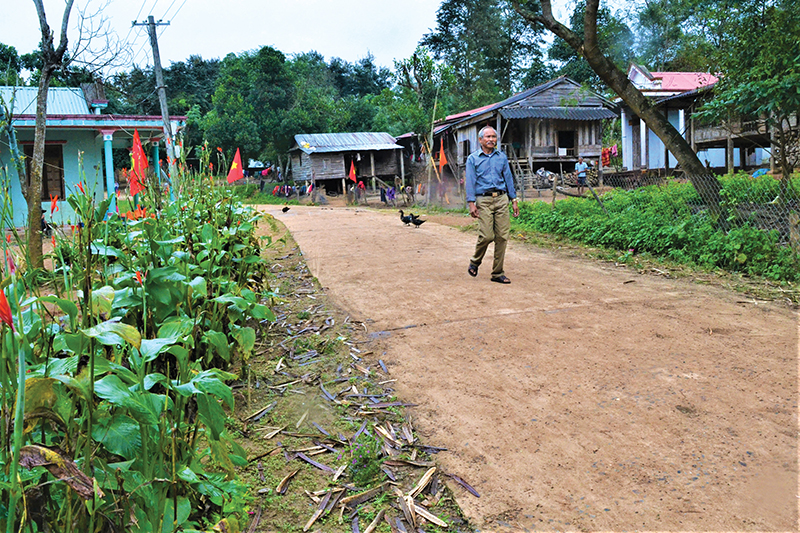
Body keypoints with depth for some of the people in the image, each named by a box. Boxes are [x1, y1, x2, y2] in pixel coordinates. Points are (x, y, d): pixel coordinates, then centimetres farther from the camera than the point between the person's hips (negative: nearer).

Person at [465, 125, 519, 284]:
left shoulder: (502, 157, 15)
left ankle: (498, 273, 8)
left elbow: (508, 179, 17)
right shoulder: (473, 159, 5)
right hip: (484, 200, -3)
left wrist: (514, 201, 12)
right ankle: (475, 262, 16)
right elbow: (470, 182, 0)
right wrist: (471, 203, -10)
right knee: (487, 236, -13)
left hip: (501, 199, 4)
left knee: (502, 236, -1)